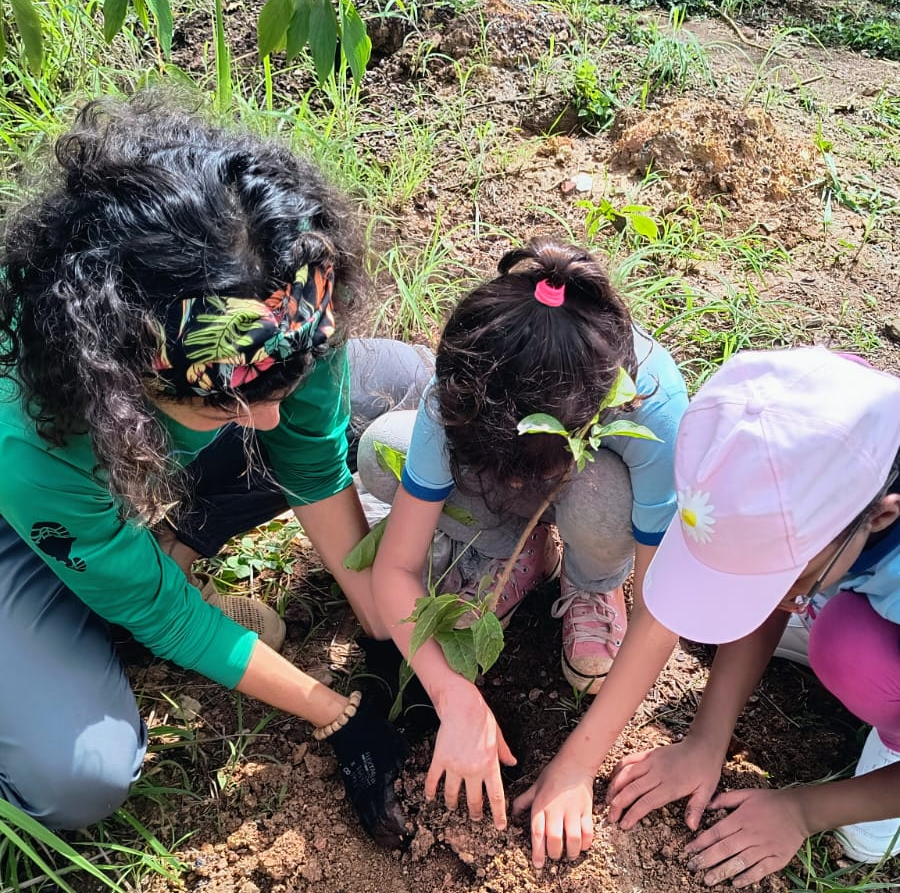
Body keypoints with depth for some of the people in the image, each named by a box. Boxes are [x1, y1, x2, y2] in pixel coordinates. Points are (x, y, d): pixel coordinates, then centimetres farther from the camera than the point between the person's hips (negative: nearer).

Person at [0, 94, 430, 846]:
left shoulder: (272, 307, -32)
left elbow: (314, 462, -14)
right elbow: (155, 613, -26)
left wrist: (388, 634, -10)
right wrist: (340, 715, -18)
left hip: (182, 467, 5)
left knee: (413, 387, -11)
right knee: (80, 780, -26)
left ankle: (167, 551, -3)